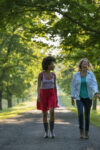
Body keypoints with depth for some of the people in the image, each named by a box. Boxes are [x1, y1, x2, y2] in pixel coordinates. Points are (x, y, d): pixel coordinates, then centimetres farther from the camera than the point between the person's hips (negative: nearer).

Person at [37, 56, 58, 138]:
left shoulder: (53, 74, 2)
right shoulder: (41, 74, -7)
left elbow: (55, 86, 8)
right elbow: (39, 86, -11)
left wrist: (56, 97, 8)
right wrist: (38, 96, -24)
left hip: (51, 94, 1)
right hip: (43, 94, -1)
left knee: (52, 111, -19)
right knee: (45, 114, 1)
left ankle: (52, 131, -9)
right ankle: (46, 132, 16)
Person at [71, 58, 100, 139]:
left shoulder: (91, 74, -4)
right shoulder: (76, 75, -2)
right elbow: (74, 86, 3)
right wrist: (72, 98, -1)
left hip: (88, 98, 0)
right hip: (79, 98, 0)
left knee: (87, 115, 3)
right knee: (80, 114, -21)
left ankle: (86, 133, 18)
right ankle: (81, 131, -7)